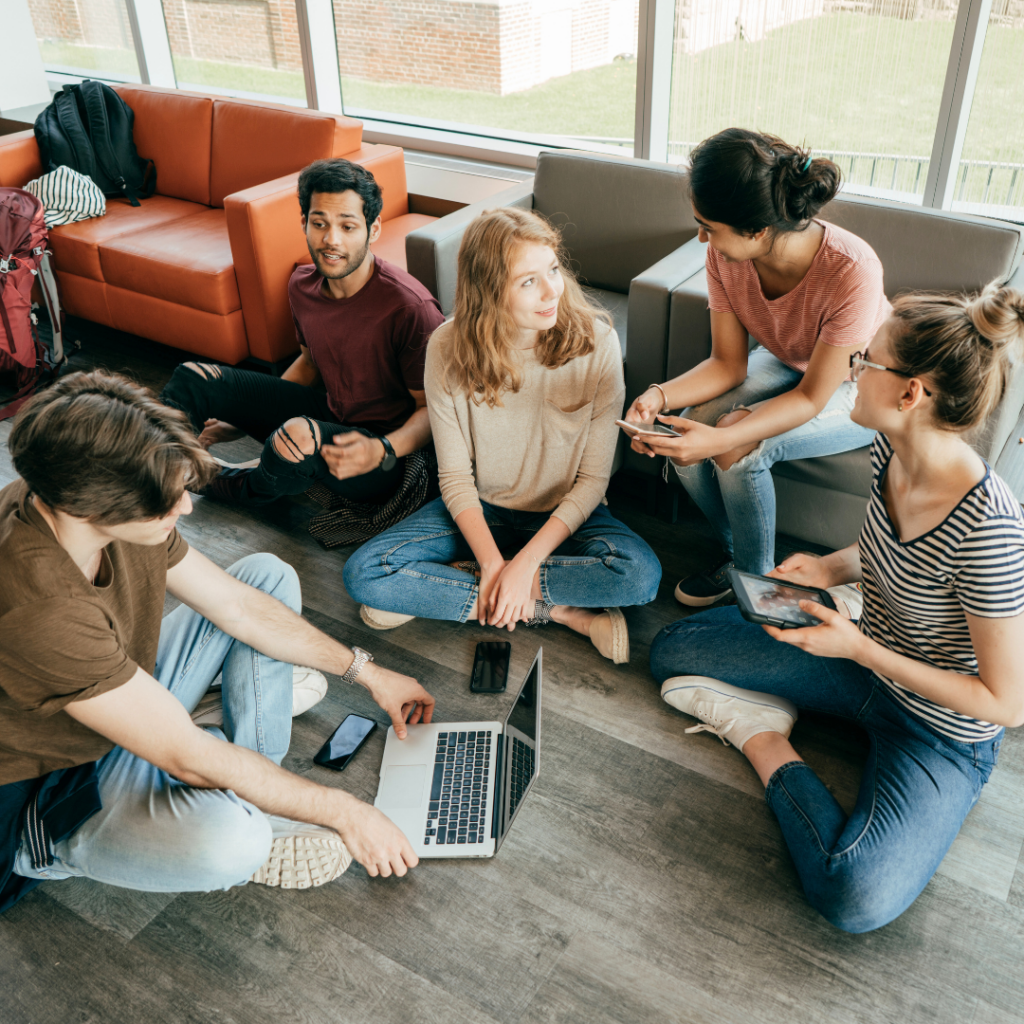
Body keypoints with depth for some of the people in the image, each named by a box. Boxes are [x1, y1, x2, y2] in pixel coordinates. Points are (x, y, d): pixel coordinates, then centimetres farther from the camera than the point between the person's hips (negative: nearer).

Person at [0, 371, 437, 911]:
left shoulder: (110, 511, -15)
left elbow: (239, 605, -3)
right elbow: (189, 758, -33)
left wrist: (368, 673, 2)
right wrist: (345, 813, -23)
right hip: (51, 790, -8)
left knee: (268, 575, 4)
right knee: (227, 842, -40)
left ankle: (250, 804, 1)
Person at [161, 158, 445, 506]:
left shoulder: (409, 306, -25)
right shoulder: (302, 285, -3)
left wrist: (383, 450, -37)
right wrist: (244, 417, 14)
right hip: (330, 414, 7)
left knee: (298, 434, -37)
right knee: (193, 377, -1)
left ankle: (244, 488, 0)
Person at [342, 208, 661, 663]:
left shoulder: (595, 341, -19)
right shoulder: (448, 349, -16)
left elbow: (593, 478, -14)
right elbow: (455, 476, -10)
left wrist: (525, 563, -23)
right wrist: (493, 565, -23)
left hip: (564, 512, 0)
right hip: (479, 507, 1)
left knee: (641, 574, -31)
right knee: (364, 573, -20)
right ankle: (557, 610, -15)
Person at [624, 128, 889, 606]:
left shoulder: (851, 271, -37)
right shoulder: (725, 255, -22)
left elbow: (812, 398, -29)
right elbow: (728, 365, -12)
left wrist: (722, 439, -42)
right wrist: (659, 395, -31)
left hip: (855, 386, -5)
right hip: (786, 363, 5)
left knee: (739, 450, -28)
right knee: (686, 433, -19)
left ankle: (755, 576, 0)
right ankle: (735, 549, 9)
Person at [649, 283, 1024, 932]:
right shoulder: (891, 449, -12)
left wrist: (859, 648, -27)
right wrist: (833, 569, -9)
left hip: (943, 733, -5)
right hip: (868, 661, 6)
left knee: (857, 898, -30)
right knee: (673, 650, 1)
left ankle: (769, 751, -8)